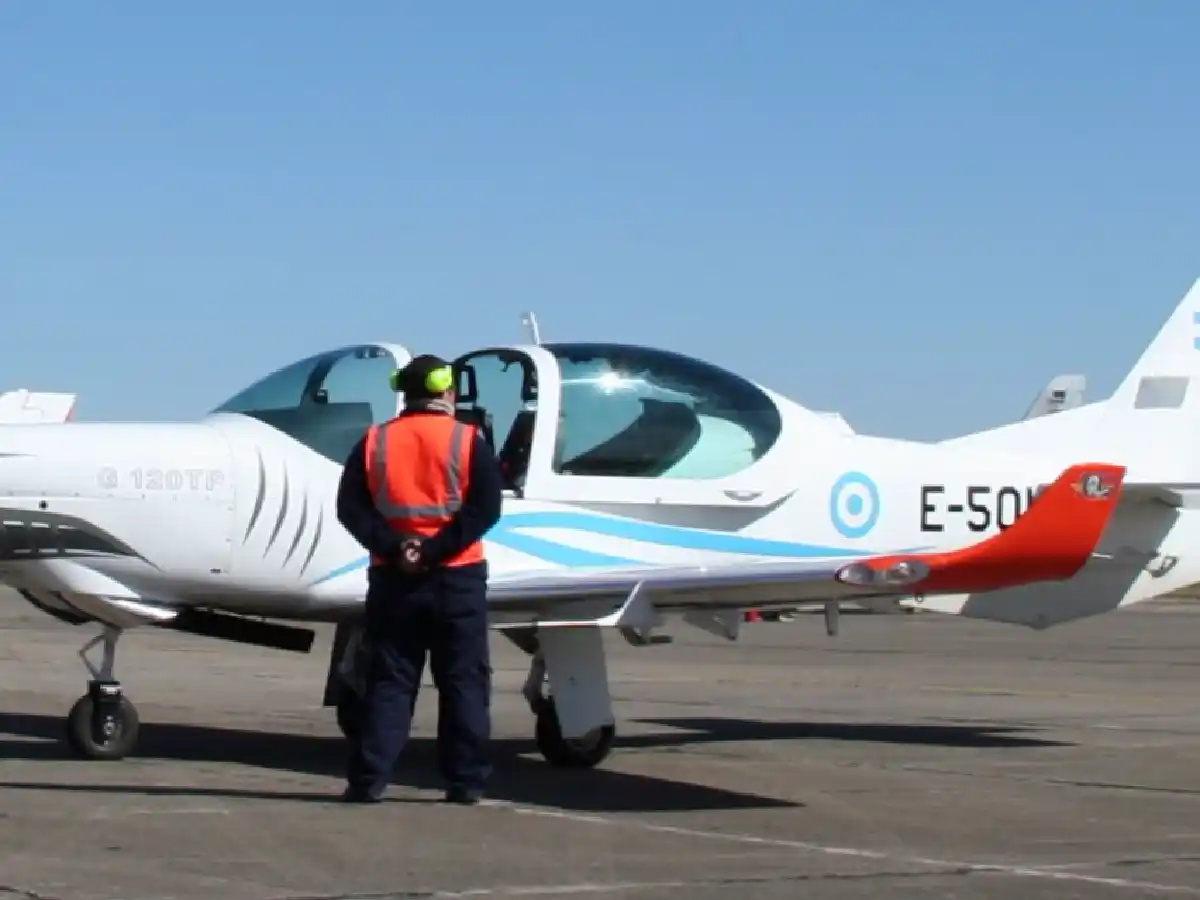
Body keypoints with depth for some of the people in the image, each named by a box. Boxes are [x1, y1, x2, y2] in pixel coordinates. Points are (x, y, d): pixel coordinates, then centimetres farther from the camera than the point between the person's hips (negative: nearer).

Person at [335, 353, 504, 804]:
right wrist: (434, 550, -16)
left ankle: (368, 779, -1)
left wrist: (395, 546, -11)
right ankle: (465, 781, 3)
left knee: (388, 681, 5)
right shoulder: (469, 441, -3)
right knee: (463, 682, 4)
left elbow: (350, 508, -3)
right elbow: (485, 509, -13)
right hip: (457, 577, -2)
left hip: (392, 578, 2)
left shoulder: (374, 442, 5)